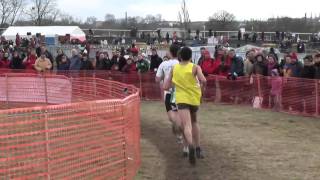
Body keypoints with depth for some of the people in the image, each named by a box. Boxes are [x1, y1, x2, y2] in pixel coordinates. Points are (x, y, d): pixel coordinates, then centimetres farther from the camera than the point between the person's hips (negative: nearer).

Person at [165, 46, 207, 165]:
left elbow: (166, 87, 8)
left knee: (187, 125, -16)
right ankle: (198, 149, 23)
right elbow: (203, 80, -19)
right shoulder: (195, 67, -2)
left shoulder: (174, 68, 5)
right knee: (194, 122, 25)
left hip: (181, 99, -1)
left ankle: (191, 146, -44)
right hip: (194, 98, 1)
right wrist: (202, 88, 1)